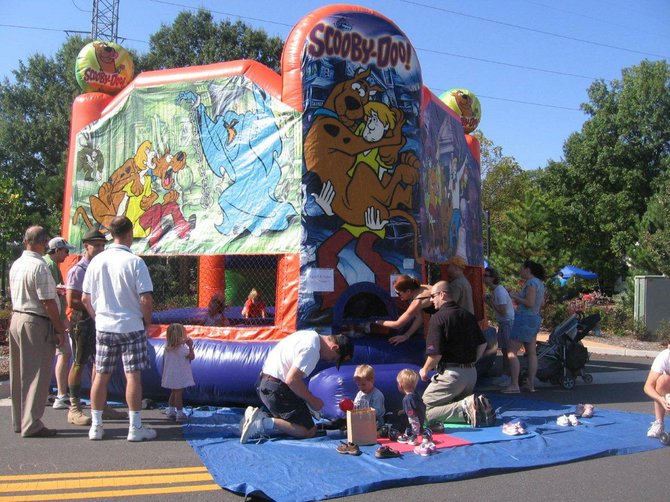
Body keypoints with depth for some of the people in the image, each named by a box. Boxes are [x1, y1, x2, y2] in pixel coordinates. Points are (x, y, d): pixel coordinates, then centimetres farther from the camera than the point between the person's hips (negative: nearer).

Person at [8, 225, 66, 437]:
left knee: (19, 373, 15)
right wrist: (60, 329, -11)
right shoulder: (39, 266, -18)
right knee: (36, 374, -1)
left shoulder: (16, 265, 9)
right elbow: (48, 302, -18)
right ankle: (31, 425, 3)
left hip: (16, 318, 9)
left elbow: (13, 294, 16)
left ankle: (19, 420, 26)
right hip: (36, 324, -9)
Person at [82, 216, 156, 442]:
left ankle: (96, 426, 18)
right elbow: (146, 299, -15)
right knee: (133, 376, 1)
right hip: (131, 327, -4)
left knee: (101, 376, 11)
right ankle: (135, 428, 6)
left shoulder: (97, 261, 2)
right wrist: (147, 321, 1)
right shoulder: (134, 262, -12)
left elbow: (85, 298, 6)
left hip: (104, 327, 4)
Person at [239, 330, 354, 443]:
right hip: (277, 388, -10)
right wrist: (312, 401, -10)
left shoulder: (312, 335, 10)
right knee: (309, 431, -5)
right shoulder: (311, 348, -20)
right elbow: (292, 379, -23)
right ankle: (264, 423, -13)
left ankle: (261, 416, 4)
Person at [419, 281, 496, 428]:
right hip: (471, 373, 8)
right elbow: (482, 344, 16)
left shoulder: (438, 318, -12)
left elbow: (435, 353, -17)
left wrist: (425, 370, 1)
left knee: (425, 411, -2)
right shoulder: (468, 315, 11)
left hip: (451, 374, -8)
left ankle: (465, 408, -21)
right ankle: (477, 404, -5)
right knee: (456, 402, 25)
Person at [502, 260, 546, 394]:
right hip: (535, 319, 10)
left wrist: (515, 297, -13)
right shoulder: (539, 283, 14)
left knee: (511, 352, -7)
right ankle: (531, 384, 12)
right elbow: (541, 303, 20)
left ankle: (514, 385, -10)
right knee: (532, 353, 10)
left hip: (525, 319, -10)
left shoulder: (531, 283, -15)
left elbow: (530, 303, -22)